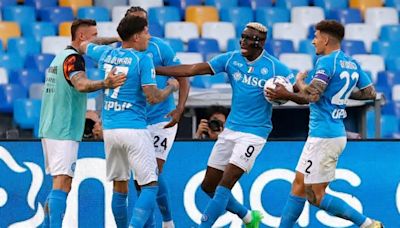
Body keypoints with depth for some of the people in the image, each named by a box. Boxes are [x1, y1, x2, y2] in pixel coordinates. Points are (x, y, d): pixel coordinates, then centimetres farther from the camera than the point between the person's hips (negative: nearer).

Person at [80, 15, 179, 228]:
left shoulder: (106, 54, 9)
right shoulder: (142, 59, -9)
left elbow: (84, 45, 31)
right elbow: (153, 98, -12)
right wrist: (171, 87, 7)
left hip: (109, 129, 6)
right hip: (134, 129, -6)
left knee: (119, 187, 15)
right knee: (150, 186, -2)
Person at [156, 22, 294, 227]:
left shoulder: (274, 67, -10)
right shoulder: (232, 59, 1)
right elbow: (193, 70, -2)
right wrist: (155, 70, -8)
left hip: (254, 133, -6)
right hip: (230, 129, 6)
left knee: (224, 185, -16)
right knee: (208, 186, 10)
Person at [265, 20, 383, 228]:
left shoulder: (326, 62, -15)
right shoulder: (352, 64, 11)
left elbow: (312, 95, -23)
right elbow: (370, 93, 16)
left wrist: (299, 80, -3)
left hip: (323, 136, -10)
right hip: (337, 134, 10)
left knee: (315, 196, -4)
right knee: (299, 186, 13)